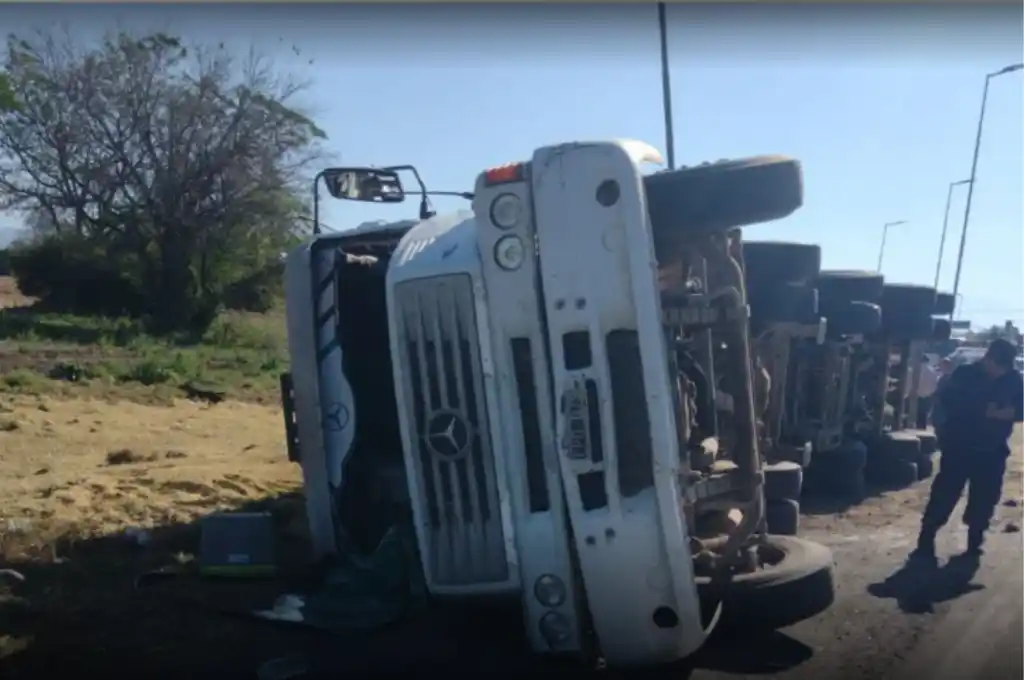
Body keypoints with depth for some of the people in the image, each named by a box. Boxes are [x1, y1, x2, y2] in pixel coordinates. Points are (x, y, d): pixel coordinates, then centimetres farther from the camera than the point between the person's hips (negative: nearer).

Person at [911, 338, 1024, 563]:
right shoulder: (965, 374, -6)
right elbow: (947, 401, -17)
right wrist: (984, 411, -24)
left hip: (993, 451, 3)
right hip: (959, 447, -3)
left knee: (984, 502, 7)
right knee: (943, 496, -5)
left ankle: (974, 546, 21)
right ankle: (925, 544, 0)